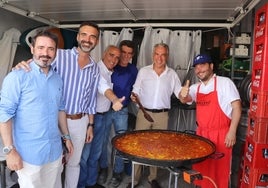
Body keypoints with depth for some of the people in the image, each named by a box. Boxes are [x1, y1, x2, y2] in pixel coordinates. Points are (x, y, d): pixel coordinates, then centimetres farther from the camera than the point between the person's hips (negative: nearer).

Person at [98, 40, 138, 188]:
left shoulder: (133, 70, 4)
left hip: (122, 111, 2)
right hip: (105, 109, -1)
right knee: (103, 140, 9)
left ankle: (118, 172, 23)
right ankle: (103, 168, 30)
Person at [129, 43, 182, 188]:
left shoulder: (172, 74, 4)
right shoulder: (143, 71, 3)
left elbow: (180, 94, 6)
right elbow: (136, 91, 6)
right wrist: (134, 96, -14)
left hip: (162, 115, 1)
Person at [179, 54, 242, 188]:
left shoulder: (224, 82, -8)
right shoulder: (196, 87, 9)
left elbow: (236, 107, -10)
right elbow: (185, 99, -5)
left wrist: (232, 132, -16)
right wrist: (183, 95, -30)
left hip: (220, 134, -5)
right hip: (201, 133, 6)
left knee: (219, 170, 6)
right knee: (201, 168, 16)